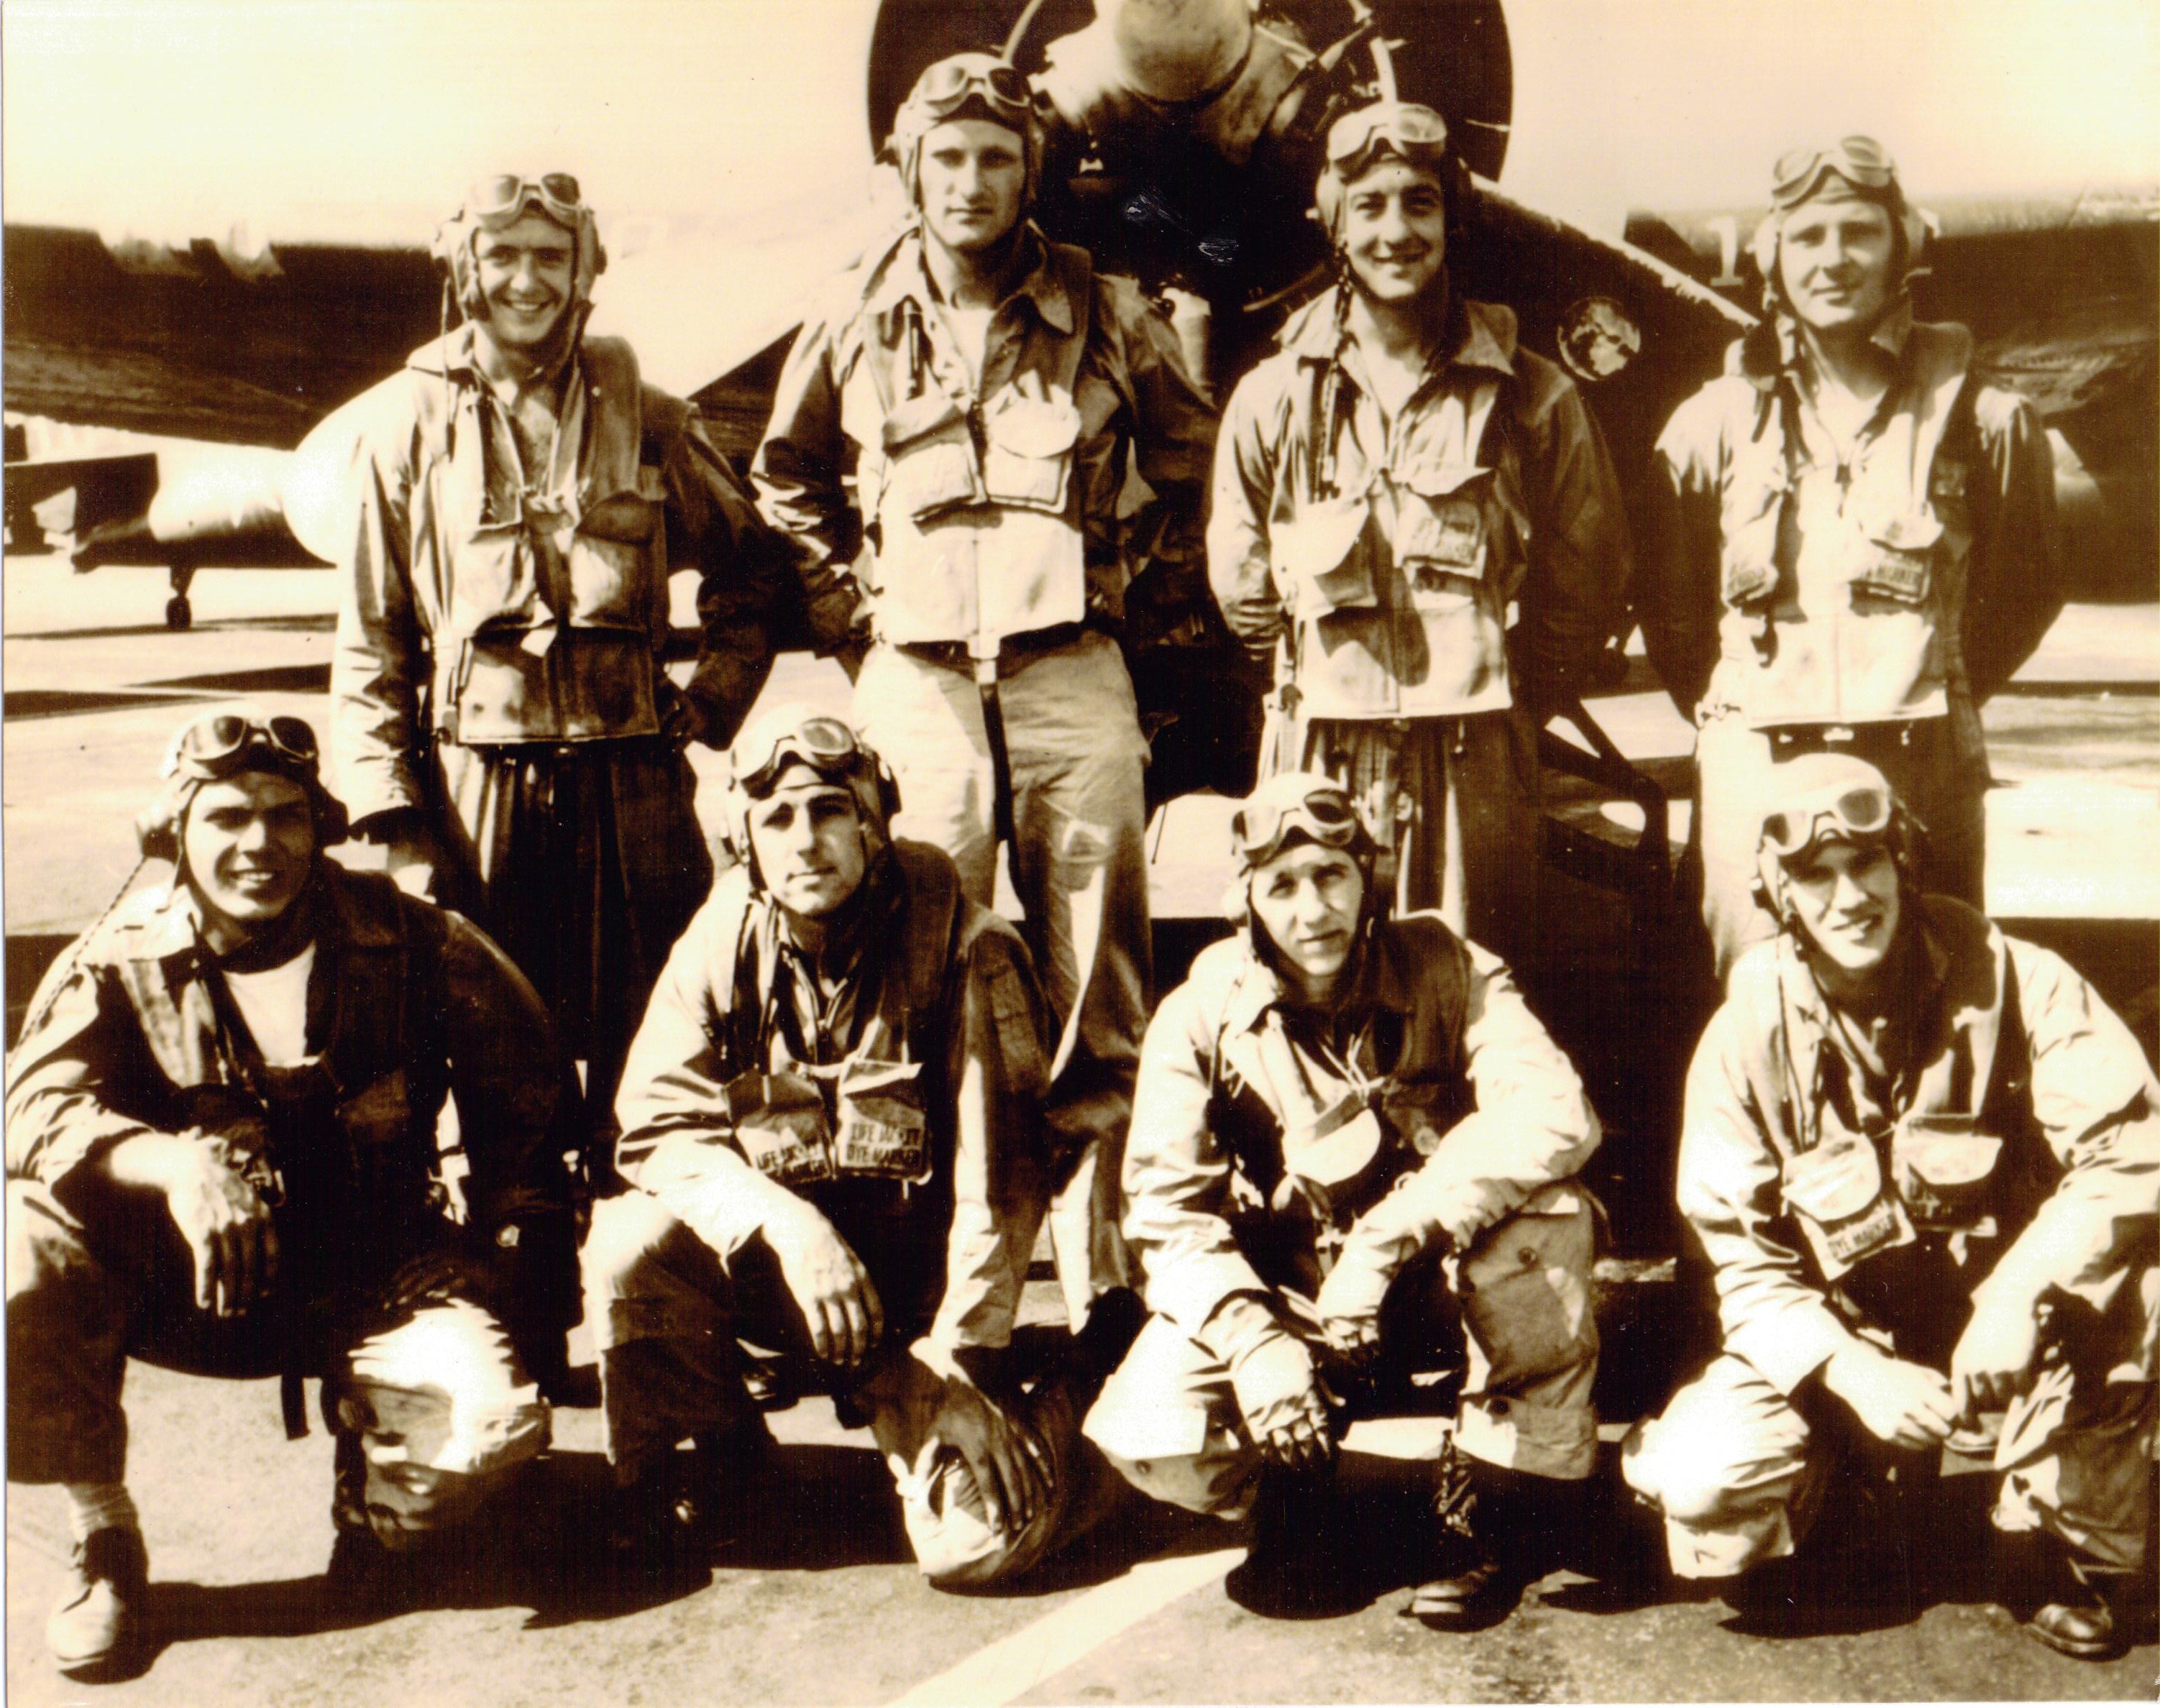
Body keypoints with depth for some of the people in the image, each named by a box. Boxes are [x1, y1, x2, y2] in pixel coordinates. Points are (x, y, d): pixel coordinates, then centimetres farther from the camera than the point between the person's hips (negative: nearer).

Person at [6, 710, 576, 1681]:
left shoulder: (411, 945, -6)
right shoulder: (122, 962, -4)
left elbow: (523, 1098, 4)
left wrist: (518, 1254, -1)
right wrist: (173, 1165, -40)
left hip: (372, 1282, -1)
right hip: (184, 1289, 1)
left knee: (490, 1420, -29)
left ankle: (372, 1503, 12)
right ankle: (102, 1542, -5)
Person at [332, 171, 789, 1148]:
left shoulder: (646, 420, 7)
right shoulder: (409, 421, 6)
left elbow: (754, 569, 19)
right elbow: (370, 641, 6)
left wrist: (707, 702, 6)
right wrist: (393, 817, -1)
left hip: (629, 782, 1)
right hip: (473, 777, 0)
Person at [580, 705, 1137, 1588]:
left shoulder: (963, 950, -11)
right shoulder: (721, 942, -3)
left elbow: (996, 1182, -12)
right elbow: (658, 1129, -9)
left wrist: (961, 1359, -17)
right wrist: (785, 1224, -27)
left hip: (916, 1275, -2)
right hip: (768, 1255, 3)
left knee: (985, 1539, -20)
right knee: (629, 1242, -29)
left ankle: (1041, 1408, 16)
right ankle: (714, 1446, 0)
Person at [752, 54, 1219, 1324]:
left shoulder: (1105, 314, 7)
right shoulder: (854, 321, 10)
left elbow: (1193, 457, 20)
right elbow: (788, 479, 24)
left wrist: (1135, 571, 11)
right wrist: (845, 604, 14)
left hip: (1072, 666, 0)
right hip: (916, 668, 0)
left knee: (1097, 967, 0)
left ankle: (1104, 1258, 8)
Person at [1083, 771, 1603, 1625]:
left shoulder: (1445, 969, -13)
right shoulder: (1201, 1016, -11)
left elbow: (1555, 1112, -30)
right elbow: (1168, 1211, -15)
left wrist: (1384, 1240, -39)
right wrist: (1252, 1338, -34)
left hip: (1437, 1281, -1)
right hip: (1283, 1294, 1)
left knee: (1545, 1210, -34)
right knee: (1150, 1436, -24)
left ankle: (1493, 1498, -10)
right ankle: (1290, 1494, 13)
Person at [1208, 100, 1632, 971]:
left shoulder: (1532, 397, 3)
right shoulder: (1272, 397, 5)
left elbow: (1587, 581, 12)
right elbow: (1240, 582, 15)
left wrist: (1501, 701, 11)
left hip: (1476, 760, 0)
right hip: (1321, 759, 1)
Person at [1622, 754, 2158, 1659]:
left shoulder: (2013, 981, -12)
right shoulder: (1748, 1037, -10)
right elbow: (1745, 1263, -9)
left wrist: (2019, 1294, -37)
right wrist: (1850, 1371, -27)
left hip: (2000, 1345, 0)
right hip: (1833, 1348, 0)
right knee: (1702, 1480, -25)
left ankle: (2080, 1559, -4)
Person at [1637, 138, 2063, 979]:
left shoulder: (1984, 417, 4)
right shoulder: (1713, 421, 5)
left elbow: (2028, 586, 17)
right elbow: (1668, 603, 15)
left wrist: (1943, 696, 14)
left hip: (1925, 769, 0)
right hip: (1756, 770, 0)